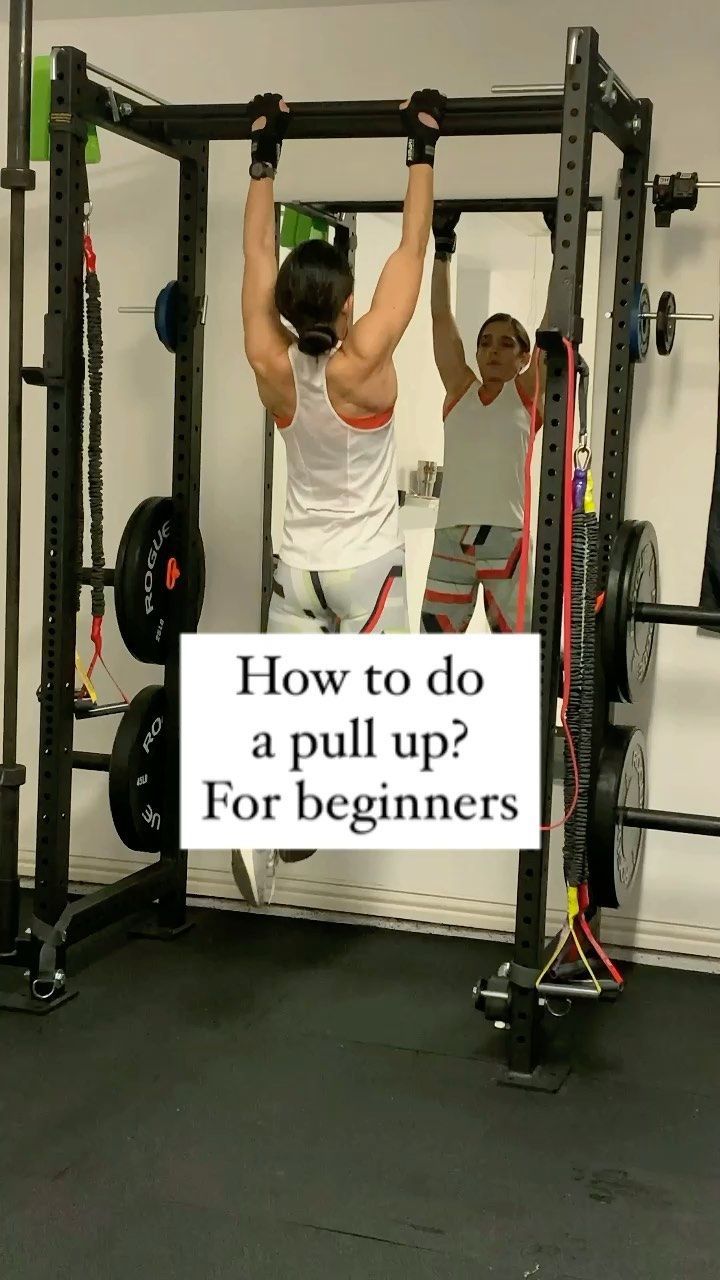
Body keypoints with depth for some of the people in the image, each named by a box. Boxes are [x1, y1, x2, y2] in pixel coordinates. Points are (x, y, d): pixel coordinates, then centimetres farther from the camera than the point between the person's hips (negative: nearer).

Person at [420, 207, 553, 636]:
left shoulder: (528, 394, 6)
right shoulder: (460, 390, 13)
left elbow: (553, 321, 1)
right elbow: (442, 317, 12)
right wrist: (443, 246, 12)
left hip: (506, 537, -3)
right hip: (451, 537, 3)